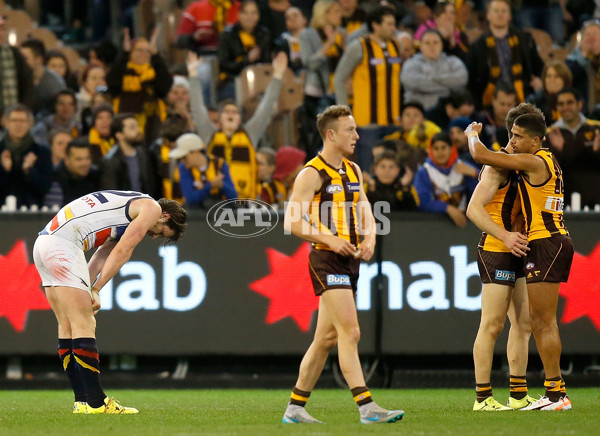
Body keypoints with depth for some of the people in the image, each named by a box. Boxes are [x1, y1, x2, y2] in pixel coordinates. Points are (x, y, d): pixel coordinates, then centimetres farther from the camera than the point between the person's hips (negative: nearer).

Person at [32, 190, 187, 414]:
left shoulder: (132, 206, 29)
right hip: (63, 244, -10)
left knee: (68, 327, 10)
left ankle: (83, 401, 12)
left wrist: (87, 290, 7)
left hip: (43, 242, 10)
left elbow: (102, 255, 19)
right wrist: (95, 291, -5)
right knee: (84, 326, -9)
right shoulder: (152, 208, 2)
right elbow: (121, 252, -5)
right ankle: (95, 403, -10)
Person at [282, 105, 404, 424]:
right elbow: (292, 222, -12)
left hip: (349, 261, 8)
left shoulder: (354, 171, 16)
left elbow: (365, 210, 18)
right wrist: (329, 239, -19)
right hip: (326, 260, -8)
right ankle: (367, 408, -19)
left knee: (327, 338, 10)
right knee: (350, 332, -15)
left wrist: (369, 239, -2)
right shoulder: (312, 174, -9)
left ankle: (295, 409, 16)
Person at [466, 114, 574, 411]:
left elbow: (481, 155, -15)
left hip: (546, 243, -10)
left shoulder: (532, 162, -14)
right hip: (554, 241, 10)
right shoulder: (547, 160, 15)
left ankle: (556, 394, -8)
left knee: (544, 321, -8)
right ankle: (553, 389, 14)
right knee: (537, 320, 12)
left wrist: (473, 134, 5)